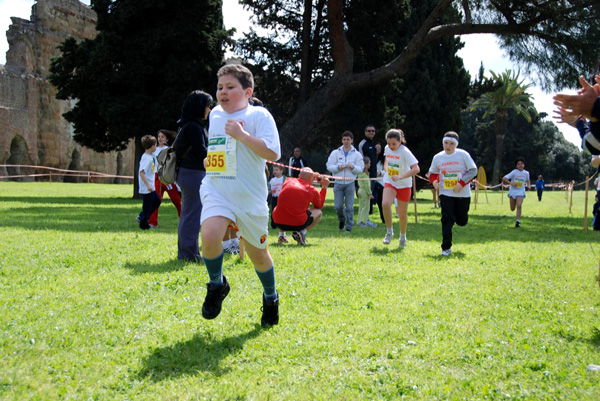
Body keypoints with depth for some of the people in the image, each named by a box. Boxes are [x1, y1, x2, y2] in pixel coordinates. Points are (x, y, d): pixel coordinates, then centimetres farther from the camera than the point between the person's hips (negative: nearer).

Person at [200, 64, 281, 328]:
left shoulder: (258, 115, -8)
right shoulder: (215, 114, 11)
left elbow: (272, 153, -19)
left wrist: (242, 135, -24)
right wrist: (211, 161, 14)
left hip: (250, 197, -3)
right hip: (216, 193, 3)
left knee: (258, 254, 11)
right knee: (209, 237, -26)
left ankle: (270, 297, 40)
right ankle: (217, 285, 1)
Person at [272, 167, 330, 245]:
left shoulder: (288, 181, 9)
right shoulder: (312, 190, 0)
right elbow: (319, 206, 20)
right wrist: (324, 187, 25)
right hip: (297, 224, -4)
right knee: (318, 212, 22)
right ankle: (302, 232, -1)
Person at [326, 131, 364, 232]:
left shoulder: (356, 154, 6)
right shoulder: (335, 153, 6)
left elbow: (360, 169, 3)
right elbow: (329, 166, 2)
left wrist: (352, 167, -15)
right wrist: (338, 167, -14)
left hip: (350, 183, -1)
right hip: (338, 183, 1)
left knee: (349, 206, -2)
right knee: (338, 206, -1)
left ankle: (349, 226, 8)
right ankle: (342, 219, 27)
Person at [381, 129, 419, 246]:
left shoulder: (405, 152, -20)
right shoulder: (387, 149, -1)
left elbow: (416, 169, -29)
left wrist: (400, 177, -36)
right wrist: (386, 170, 5)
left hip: (404, 185, -3)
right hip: (389, 183, 3)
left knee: (402, 214, 5)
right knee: (385, 204, -25)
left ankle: (403, 236, 31)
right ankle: (389, 231, -8)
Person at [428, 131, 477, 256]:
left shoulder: (463, 155, -7)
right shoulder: (438, 157, 1)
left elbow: (473, 170, -6)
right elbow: (433, 173, 15)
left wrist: (462, 183, -18)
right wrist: (434, 181, -9)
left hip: (463, 194, -1)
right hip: (445, 194, 1)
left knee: (462, 221, 10)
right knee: (447, 219, -11)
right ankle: (446, 248, -6)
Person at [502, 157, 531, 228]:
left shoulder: (526, 173, 2)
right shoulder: (514, 172, -8)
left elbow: (527, 180, 23)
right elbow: (504, 178, -12)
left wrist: (528, 185, 2)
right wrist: (511, 183, -24)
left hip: (520, 192, 0)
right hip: (512, 191, 0)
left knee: (519, 206, -23)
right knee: (512, 209, 6)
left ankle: (518, 222, -18)